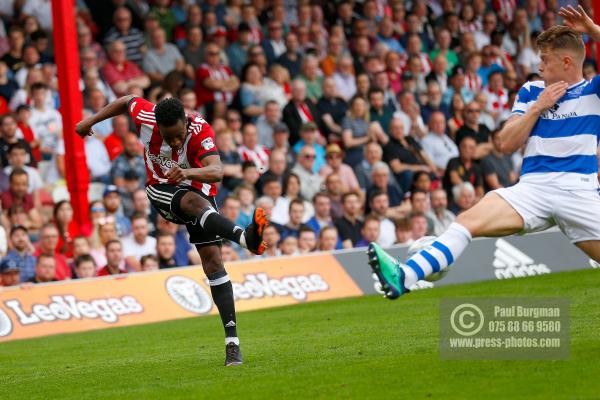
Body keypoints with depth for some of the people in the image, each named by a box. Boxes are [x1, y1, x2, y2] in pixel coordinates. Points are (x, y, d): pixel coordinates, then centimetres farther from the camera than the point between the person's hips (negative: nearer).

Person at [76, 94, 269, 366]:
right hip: (162, 190, 0)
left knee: (213, 261, -10)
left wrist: (188, 172, -64)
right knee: (196, 202, -35)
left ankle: (232, 340, -10)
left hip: (197, 190, 0)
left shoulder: (200, 131, -28)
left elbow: (217, 171, -44)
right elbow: (126, 101, 3)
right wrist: (91, 121, 13)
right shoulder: (146, 117, -21)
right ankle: (245, 237, -65)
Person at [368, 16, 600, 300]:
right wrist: (537, 107, -1)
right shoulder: (531, 91, 16)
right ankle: (403, 277, -32)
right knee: (468, 221, -19)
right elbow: (507, 143, 10)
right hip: (533, 187, 2)